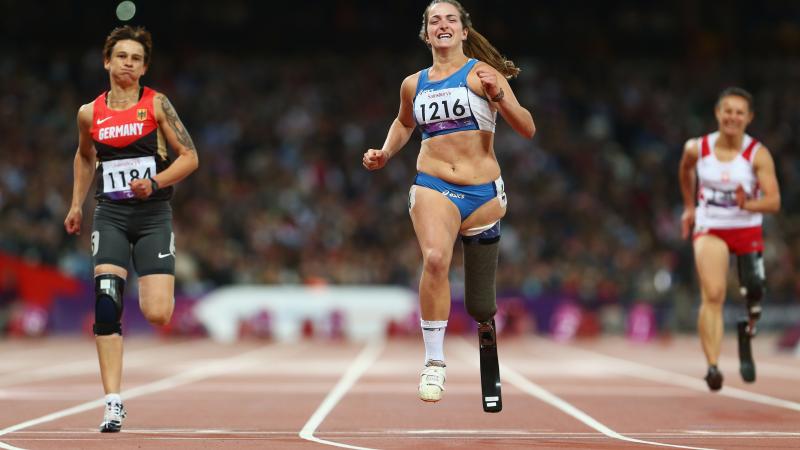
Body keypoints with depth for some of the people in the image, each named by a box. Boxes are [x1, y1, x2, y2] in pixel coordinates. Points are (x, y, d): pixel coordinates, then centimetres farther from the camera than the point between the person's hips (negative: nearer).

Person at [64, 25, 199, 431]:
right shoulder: (90, 114, 6)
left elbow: (189, 157, -2)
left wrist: (155, 183, -16)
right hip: (111, 215, 2)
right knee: (105, 303, -16)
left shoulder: (156, 104, -2)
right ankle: (113, 403, -12)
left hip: (153, 215, -2)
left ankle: (157, 288, 29)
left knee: (157, 314, -12)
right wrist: (76, 204, 21)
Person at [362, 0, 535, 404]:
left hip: (482, 191, -1)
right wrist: (385, 153, 16)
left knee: (481, 307, 7)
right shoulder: (413, 84, 11)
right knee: (435, 258, -31)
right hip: (432, 186, 1)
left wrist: (499, 97, -22)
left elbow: (528, 130, -6)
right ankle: (434, 364, -23)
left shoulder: (481, 73, -1)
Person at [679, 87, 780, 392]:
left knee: (754, 295, 1)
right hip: (710, 229, 0)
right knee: (712, 295, -18)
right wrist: (689, 207, 21)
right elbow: (685, 171, 18)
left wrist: (748, 204, -38)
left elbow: (774, 201, -20)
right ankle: (712, 366, -24)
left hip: (748, 230, 0)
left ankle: (746, 338, 36)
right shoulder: (697, 148, -7)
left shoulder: (758, 155, -14)